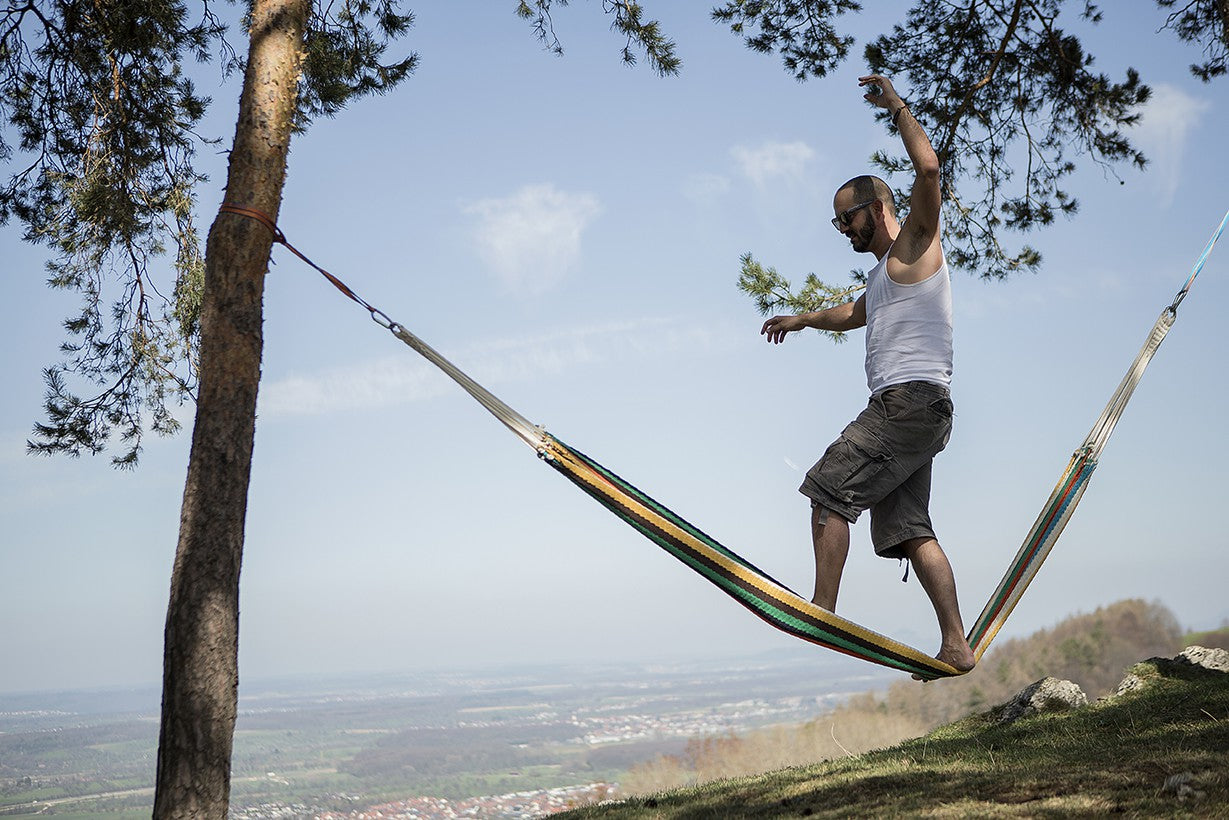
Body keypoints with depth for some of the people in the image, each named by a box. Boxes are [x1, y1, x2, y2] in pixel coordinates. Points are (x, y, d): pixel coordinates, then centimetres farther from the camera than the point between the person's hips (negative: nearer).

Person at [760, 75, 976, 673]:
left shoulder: (914, 243, 1)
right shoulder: (886, 270, 28)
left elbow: (927, 168, -17)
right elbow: (854, 313, 49)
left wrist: (896, 107, -10)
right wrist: (802, 319, 58)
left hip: (911, 400, -10)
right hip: (906, 408, 10)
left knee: (828, 491, -12)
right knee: (910, 530, 4)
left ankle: (822, 613, -12)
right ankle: (957, 648, 2)